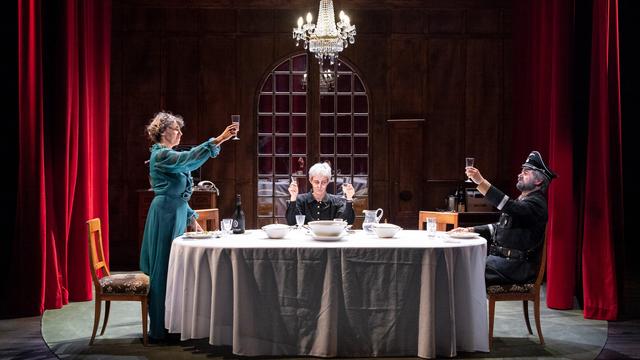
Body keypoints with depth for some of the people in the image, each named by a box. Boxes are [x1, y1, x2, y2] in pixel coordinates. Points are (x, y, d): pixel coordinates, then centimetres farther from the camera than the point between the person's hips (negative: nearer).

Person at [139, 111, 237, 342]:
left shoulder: (168, 155, 19)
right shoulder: (161, 155, -12)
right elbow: (190, 158, -31)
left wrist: (191, 218, 19)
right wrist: (218, 140, -37)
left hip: (176, 214, 10)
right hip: (166, 215, -10)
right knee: (164, 271, -5)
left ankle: (169, 325, 20)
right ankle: (159, 331, 1)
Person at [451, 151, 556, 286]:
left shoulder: (536, 203, -11)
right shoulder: (520, 201, 22)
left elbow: (510, 207, -30)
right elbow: (500, 227, 27)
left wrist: (481, 182, -37)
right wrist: (469, 230, 14)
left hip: (517, 267, -10)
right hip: (500, 258, 10)